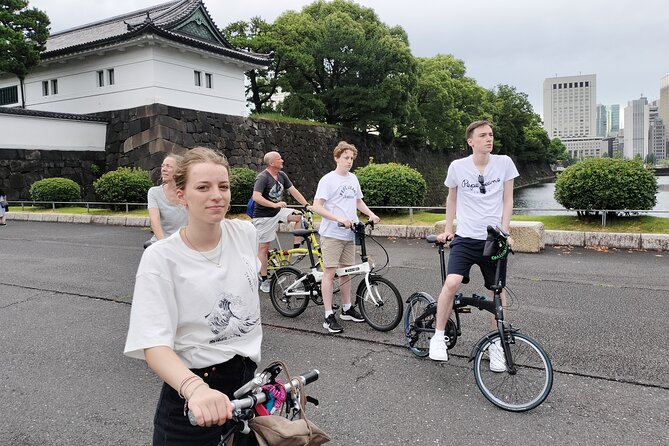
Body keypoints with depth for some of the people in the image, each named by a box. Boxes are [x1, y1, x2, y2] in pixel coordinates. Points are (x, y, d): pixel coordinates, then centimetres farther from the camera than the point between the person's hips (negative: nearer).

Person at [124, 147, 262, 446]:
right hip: (192, 399, -4)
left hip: (249, 381, 4)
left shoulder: (246, 233, -3)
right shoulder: (160, 258, -15)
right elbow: (155, 345, -22)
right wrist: (195, 388, -40)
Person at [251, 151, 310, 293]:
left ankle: (296, 248, -2)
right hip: (264, 216, -7)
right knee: (264, 247, -1)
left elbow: (293, 191, 6)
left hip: (278, 211, 7)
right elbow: (256, 197, -29)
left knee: (301, 216, -13)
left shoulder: (282, 175, 4)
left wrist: (307, 205, -3)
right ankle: (264, 280, 9)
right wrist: (274, 204, -35)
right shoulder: (262, 177, -18)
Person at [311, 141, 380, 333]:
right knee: (330, 272, -4)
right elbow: (317, 206, -16)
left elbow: (358, 201, 24)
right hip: (331, 234, -7)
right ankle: (329, 316, 1)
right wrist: (339, 219, -24)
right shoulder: (328, 180, -9)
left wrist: (371, 214, 7)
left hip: (349, 234, 7)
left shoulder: (353, 178, 13)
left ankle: (347, 309, 28)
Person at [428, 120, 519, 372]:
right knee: (452, 284, -20)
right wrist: (447, 229, 9)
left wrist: (504, 232, -6)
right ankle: (439, 337, -1)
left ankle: (496, 346, 26)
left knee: (498, 291, 8)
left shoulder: (504, 163, -2)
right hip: (465, 238, -1)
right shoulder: (457, 166, -4)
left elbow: (507, 200, 3)